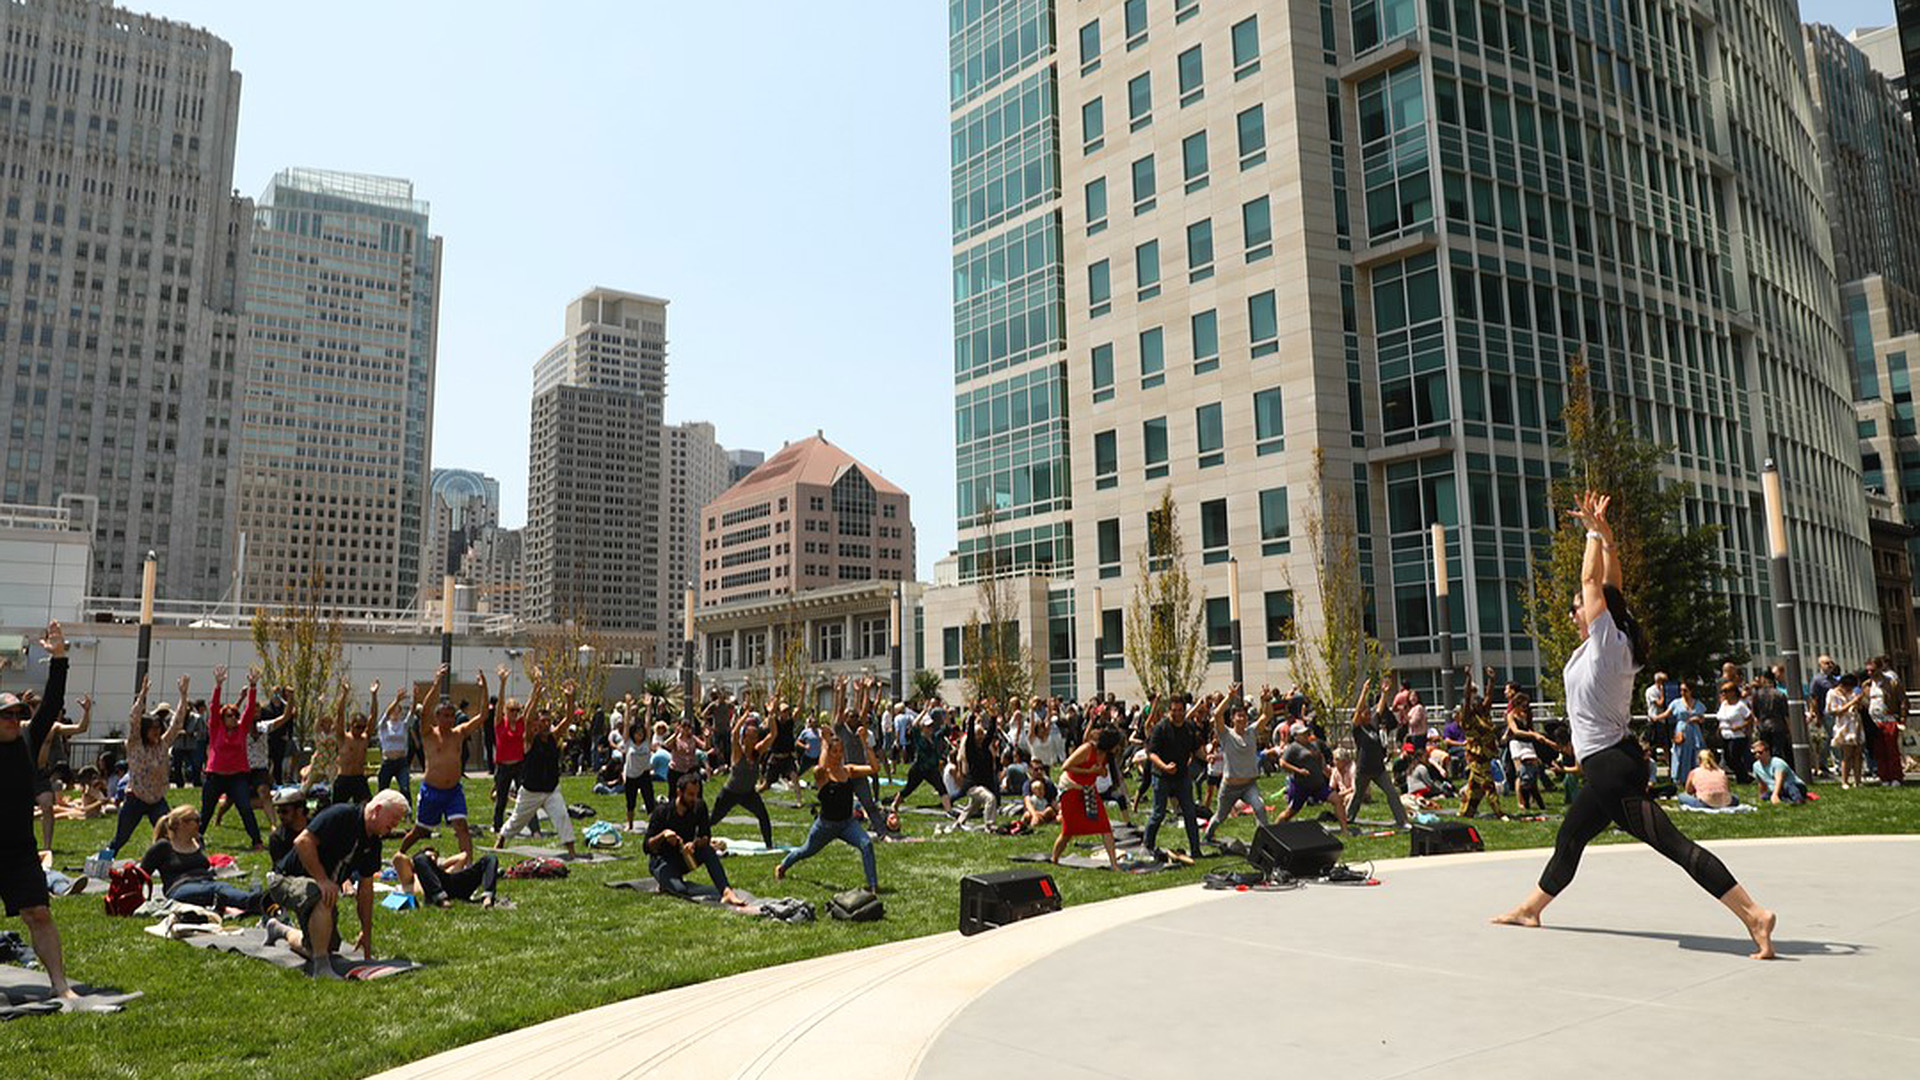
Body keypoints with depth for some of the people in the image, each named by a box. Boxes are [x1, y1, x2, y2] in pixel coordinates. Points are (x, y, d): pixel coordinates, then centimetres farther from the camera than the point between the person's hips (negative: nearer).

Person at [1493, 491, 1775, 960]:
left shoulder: (1607, 642, -10)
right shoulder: (1604, 646, 11)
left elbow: (1592, 581, -10)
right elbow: (1610, 584, 18)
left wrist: (1594, 531, 0)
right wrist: (1603, 533, 16)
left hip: (1613, 767, -10)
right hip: (1607, 768, 10)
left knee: (1673, 844, -12)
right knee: (1569, 840, 17)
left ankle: (1753, 914, -12)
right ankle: (1529, 909, 29)